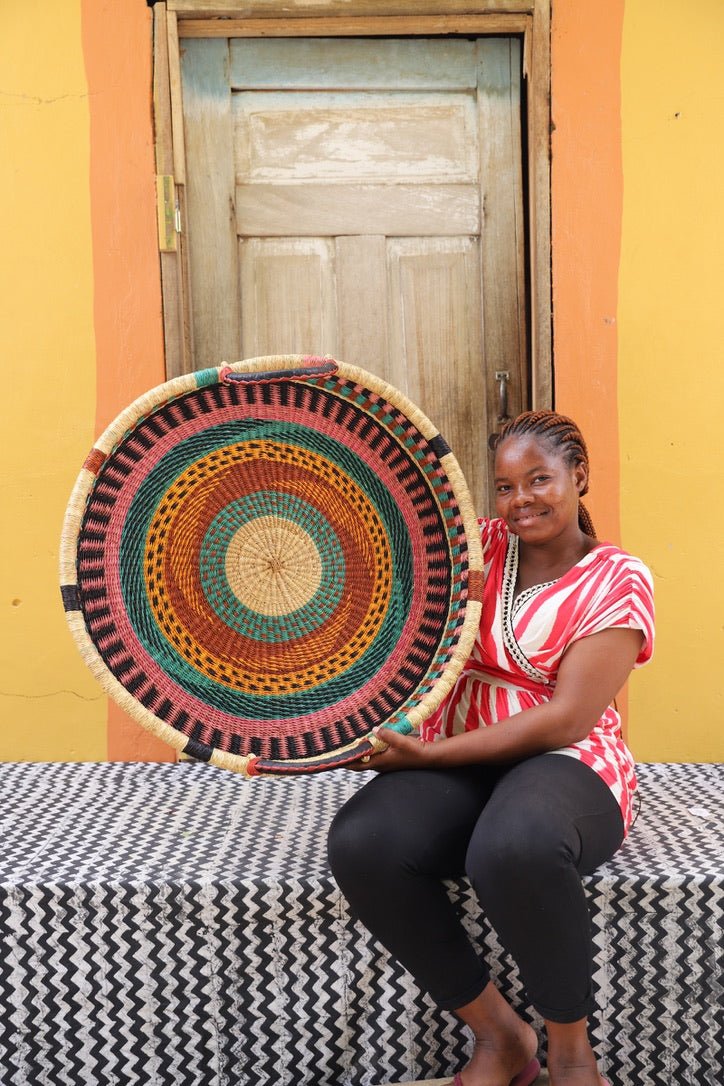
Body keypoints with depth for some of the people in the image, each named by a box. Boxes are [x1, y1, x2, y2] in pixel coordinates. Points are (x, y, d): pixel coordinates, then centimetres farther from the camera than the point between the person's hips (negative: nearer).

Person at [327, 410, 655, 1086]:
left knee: (514, 846, -40)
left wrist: (428, 754, -17)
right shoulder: (480, 546, 10)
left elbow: (566, 719, -12)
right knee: (360, 844, -29)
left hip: (566, 766, -4)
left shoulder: (618, 579, -2)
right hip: (455, 766, 4)